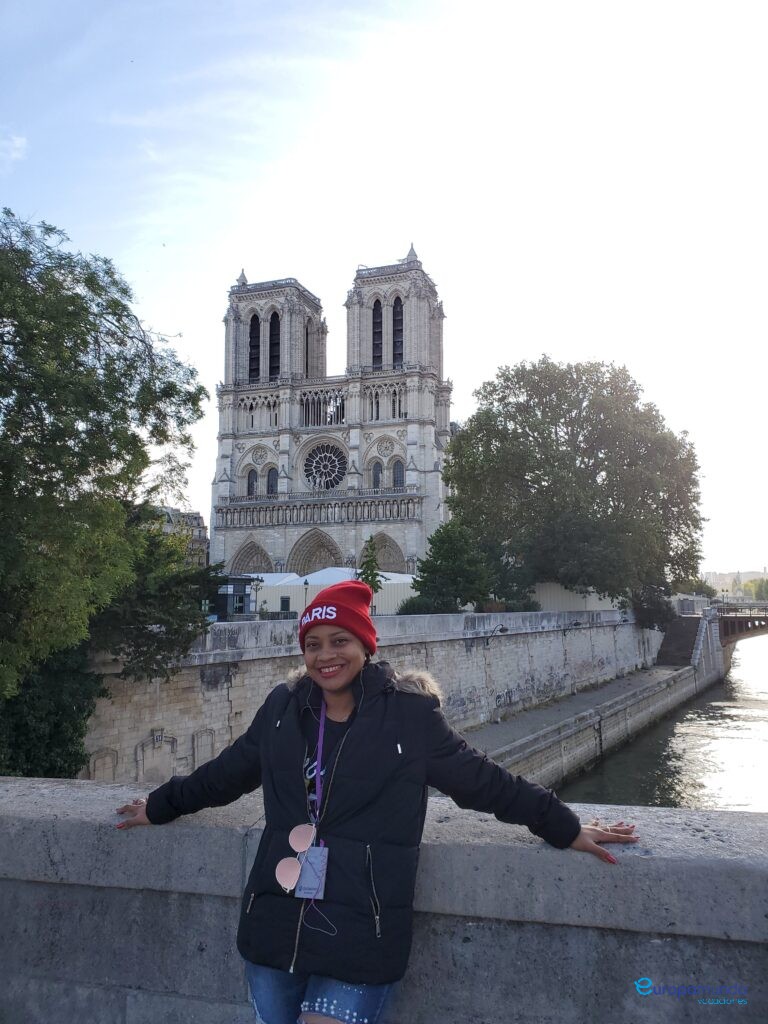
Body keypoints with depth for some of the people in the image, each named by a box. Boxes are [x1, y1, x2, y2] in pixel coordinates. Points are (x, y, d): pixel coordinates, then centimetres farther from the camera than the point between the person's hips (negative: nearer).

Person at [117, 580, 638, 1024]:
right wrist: (159, 806, 29)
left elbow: (484, 779, 2)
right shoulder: (283, 707, 4)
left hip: (359, 936, -4)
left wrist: (566, 828, 6)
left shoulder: (410, 712, -7)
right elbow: (225, 773, 19)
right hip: (275, 925, 4)